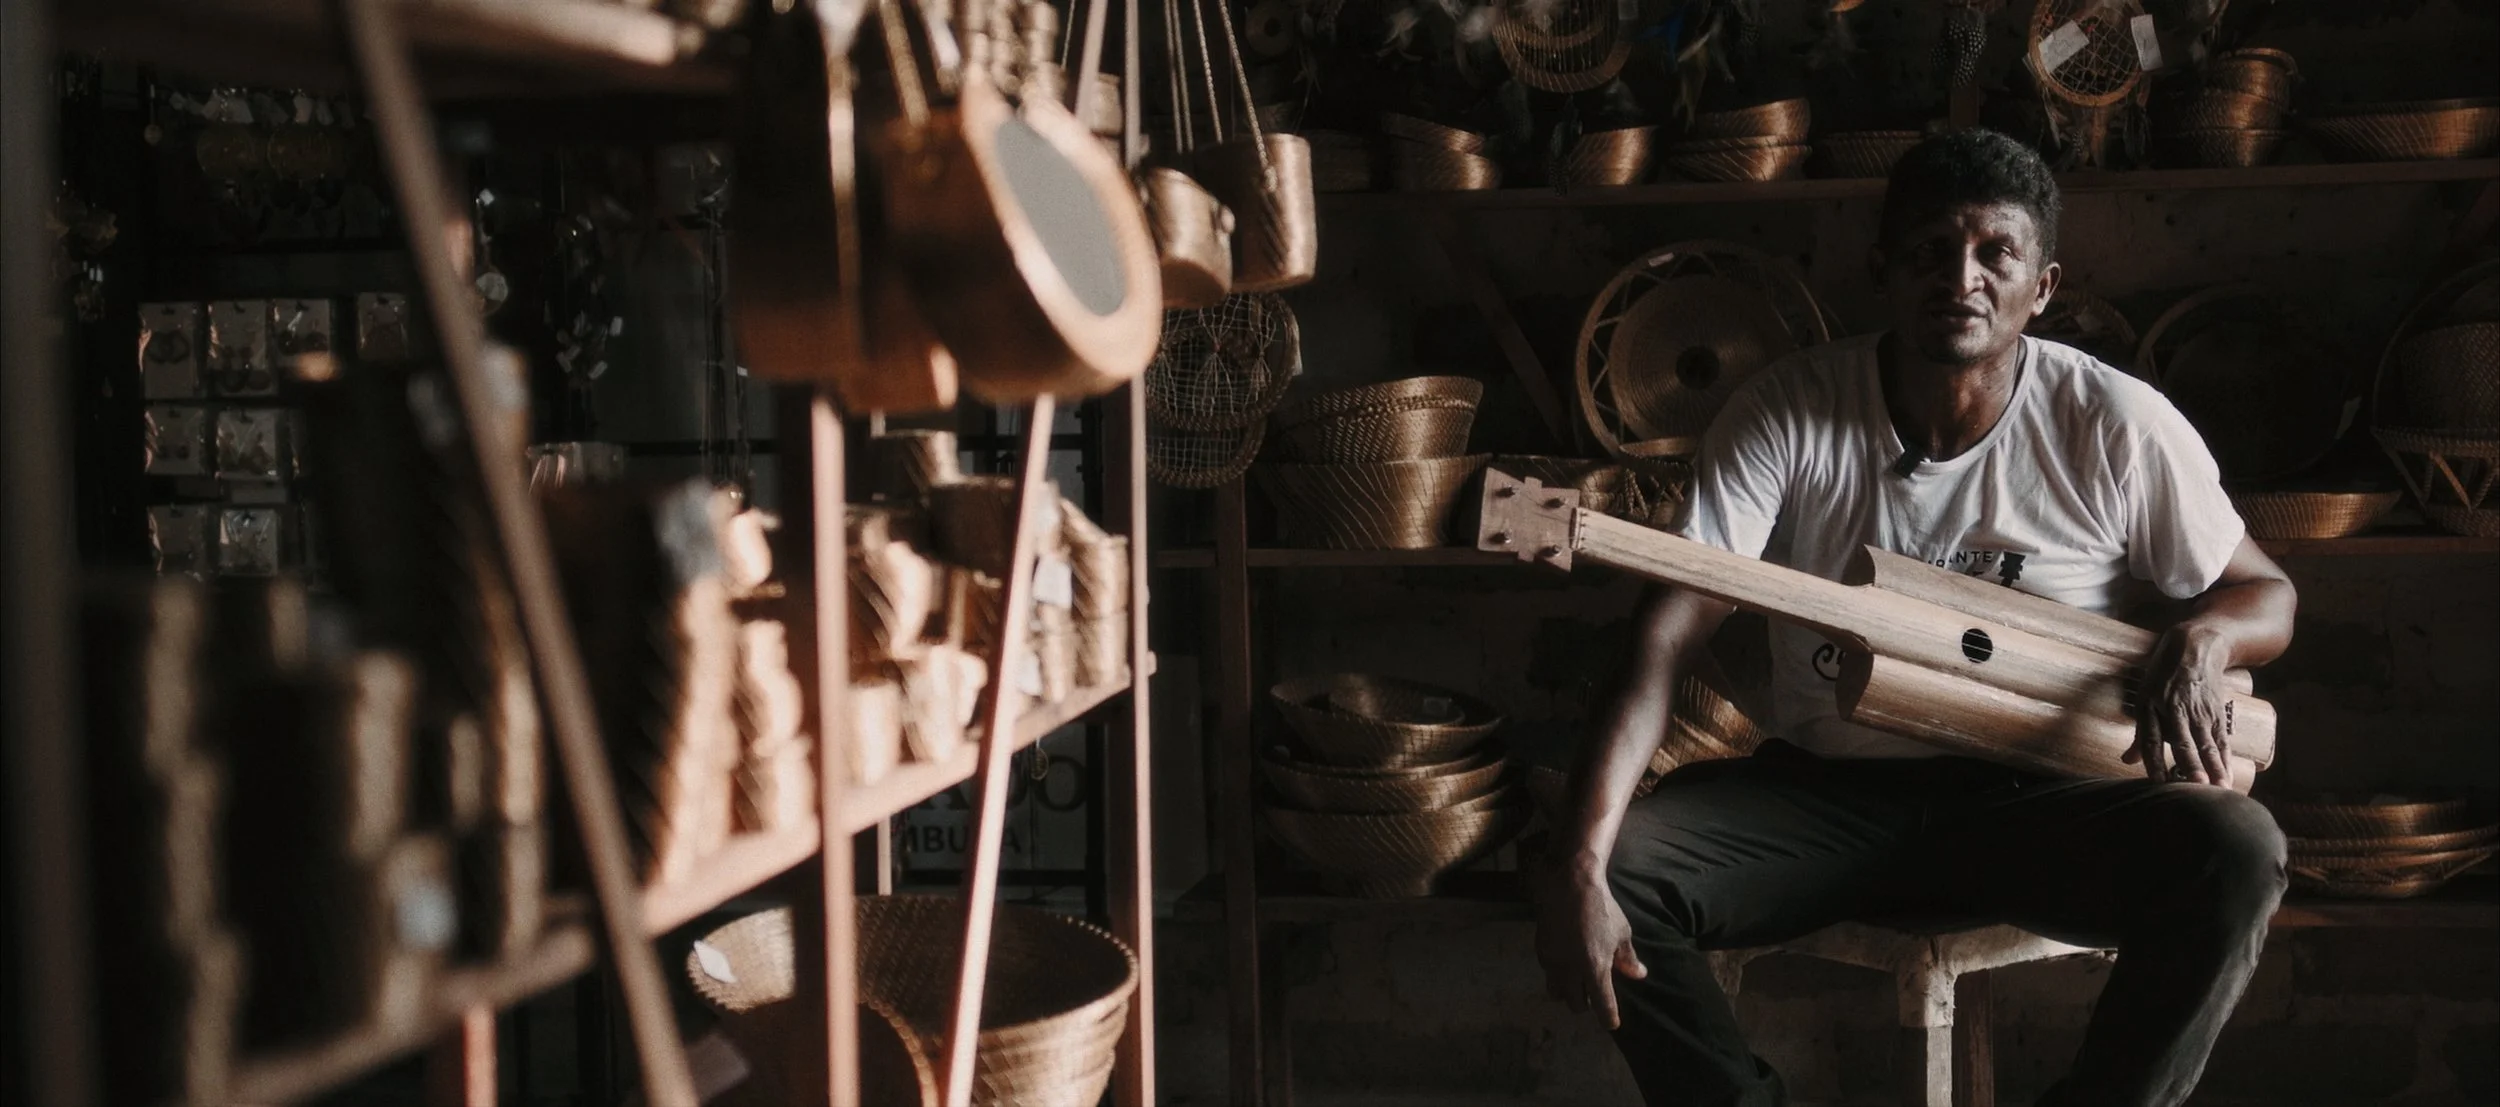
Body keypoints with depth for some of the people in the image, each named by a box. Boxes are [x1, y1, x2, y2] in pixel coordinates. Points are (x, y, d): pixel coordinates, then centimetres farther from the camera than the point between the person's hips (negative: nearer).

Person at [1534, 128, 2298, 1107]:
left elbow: (2266, 596, 7)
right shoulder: (1788, 412, -9)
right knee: (1618, 862, -25)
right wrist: (1581, 865, -30)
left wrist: (2203, 639, -21)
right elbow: (1669, 634, -17)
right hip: (1825, 792, 0)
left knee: (2234, 852, -28)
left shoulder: (2115, 427, -6)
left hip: (2041, 800, 0)